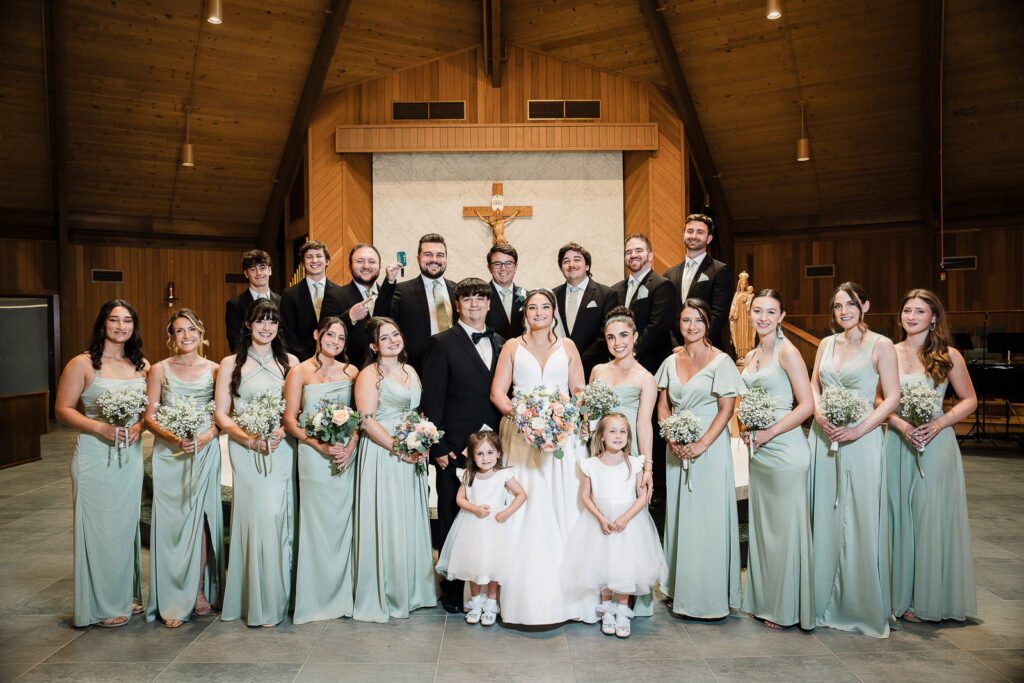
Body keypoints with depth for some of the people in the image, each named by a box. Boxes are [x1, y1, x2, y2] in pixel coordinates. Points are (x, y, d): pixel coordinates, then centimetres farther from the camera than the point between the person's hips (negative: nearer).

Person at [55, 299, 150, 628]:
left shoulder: (142, 365, 8)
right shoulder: (83, 364, -6)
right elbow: (62, 408, -7)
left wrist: (139, 426, -6)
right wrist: (99, 427, -20)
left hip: (131, 456, 5)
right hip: (96, 457, -5)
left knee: (127, 524, 12)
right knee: (99, 527, 1)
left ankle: (126, 595, 27)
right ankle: (101, 605, 15)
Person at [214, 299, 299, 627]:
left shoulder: (290, 361, 11)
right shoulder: (231, 364, 7)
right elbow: (221, 414, 4)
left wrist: (282, 432, -11)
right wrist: (248, 438, -12)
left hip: (282, 449, 1)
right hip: (247, 451, -1)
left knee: (280, 517, -1)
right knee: (255, 517, -7)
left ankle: (278, 597, 12)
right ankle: (256, 602, 7)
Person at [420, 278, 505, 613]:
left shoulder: (501, 344, 13)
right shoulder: (442, 344, -1)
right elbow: (432, 399, -5)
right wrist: (437, 447, -11)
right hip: (455, 448, -3)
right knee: (453, 520, 6)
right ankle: (453, 589, 20)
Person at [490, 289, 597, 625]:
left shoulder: (567, 346, 12)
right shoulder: (512, 347, 10)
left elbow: (580, 391, 9)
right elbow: (497, 391, 4)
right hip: (521, 435, 0)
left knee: (563, 507, -4)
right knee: (523, 511, -4)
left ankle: (563, 596, 5)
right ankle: (524, 595, 2)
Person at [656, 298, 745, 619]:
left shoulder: (720, 361, -6)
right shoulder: (671, 361, 9)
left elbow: (726, 409, -9)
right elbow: (663, 406, 11)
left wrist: (702, 444, -18)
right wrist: (672, 439, -5)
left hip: (710, 448, -5)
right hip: (677, 449, 5)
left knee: (708, 518, -1)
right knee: (678, 516, 10)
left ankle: (710, 595, 12)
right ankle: (680, 589, 23)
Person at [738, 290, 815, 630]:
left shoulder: (787, 352, -9)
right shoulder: (750, 356, 14)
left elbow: (807, 405, -13)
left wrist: (768, 432, -15)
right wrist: (746, 430, 4)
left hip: (785, 450, -7)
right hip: (758, 452, 8)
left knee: (786, 527, 0)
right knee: (761, 526, 12)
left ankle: (788, 610, 13)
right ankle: (764, 602, 24)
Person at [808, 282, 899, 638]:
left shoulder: (881, 345, -3)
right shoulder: (827, 344, 12)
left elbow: (892, 398, -7)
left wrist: (857, 430, -16)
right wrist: (819, 415, -8)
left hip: (861, 440, -4)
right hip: (823, 440, 5)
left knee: (861, 522, 0)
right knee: (825, 518, 8)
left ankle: (865, 606, 14)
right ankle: (828, 602, 20)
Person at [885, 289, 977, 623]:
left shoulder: (948, 356, -1)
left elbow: (969, 400, 4)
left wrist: (939, 423, -12)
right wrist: (900, 424, -12)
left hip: (935, 444, -2)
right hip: (897, 442, 2)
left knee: (932, 518, 0)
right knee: (898, 516, 6)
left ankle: (929, 599, 14)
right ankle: (900, 594, 18)